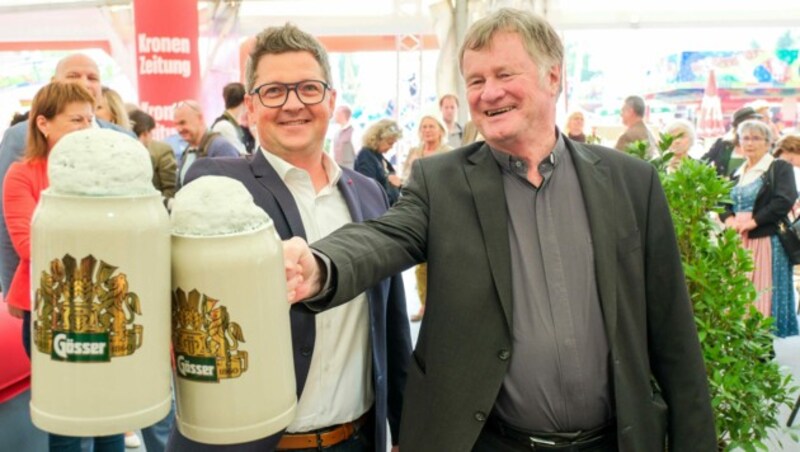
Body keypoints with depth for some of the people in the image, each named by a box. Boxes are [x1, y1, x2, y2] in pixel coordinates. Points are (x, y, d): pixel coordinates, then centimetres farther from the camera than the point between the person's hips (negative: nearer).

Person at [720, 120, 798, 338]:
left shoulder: (780, 168, -1)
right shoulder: (738, 173, 18)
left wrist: (753, 221, -19)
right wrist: (728, 218, -7)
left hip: (766, 240, -6)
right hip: (738, 242, 6)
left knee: (763, 297, -5)